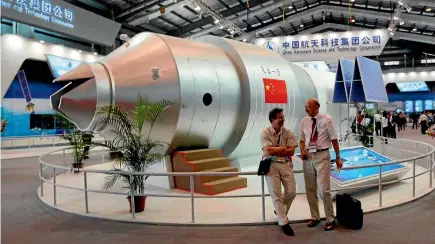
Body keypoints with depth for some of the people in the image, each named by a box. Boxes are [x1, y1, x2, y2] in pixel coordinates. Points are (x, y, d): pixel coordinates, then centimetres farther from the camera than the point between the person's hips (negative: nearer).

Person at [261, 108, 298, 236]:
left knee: (291, 192, 3)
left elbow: (291, 151, -6)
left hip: (285, 164, 3)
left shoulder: (288, 132, 1)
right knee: (276, 194, 0)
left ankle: (280, 211, 33)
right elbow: (268, 151, -16)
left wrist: (275, 150, -12)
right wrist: (283, 147, -9)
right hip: (271, 165, -3)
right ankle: (284, 222, 11)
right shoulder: (265, 133, -7)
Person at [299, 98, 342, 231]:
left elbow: (334, 139, -3)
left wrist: (338, 157, -1)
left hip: (322, 156, -4)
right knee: (310, 189, 12)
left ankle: (330, 219, 15)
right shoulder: (304, 121, 4)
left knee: (324, 189, -5)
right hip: (308, 157, 5)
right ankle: (315, 217, 30)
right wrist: (302, 150, -7)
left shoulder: (326, 119, -8)